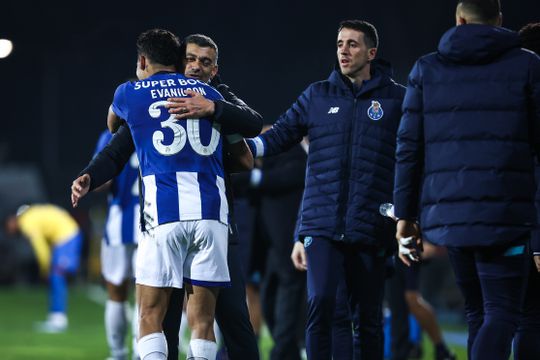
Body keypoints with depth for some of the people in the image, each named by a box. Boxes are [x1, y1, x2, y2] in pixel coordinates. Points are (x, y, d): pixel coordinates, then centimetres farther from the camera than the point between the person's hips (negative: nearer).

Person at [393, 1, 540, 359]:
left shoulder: (427, 69, 11)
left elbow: (409, 147, 7)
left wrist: (406, 215, 10)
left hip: (447, 213, 4)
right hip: (503, 210, -4)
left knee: (478, 311, 17)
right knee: (502, 313, -5)